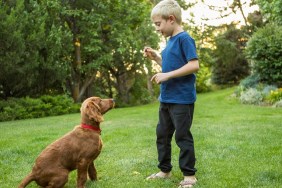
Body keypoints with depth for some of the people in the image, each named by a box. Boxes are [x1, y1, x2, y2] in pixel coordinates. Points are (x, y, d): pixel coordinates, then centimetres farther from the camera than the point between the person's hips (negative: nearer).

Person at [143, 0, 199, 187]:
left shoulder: (184, 38, -14)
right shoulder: (171, 41, 13)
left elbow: (194, 65, -22)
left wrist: (167, 75, -22)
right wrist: (156, 57, 10)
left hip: (182, 99, -9)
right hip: (166, 99, 9)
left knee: (182, 136, 0)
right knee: (162, 135, 15)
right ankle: (165, 170, 29)